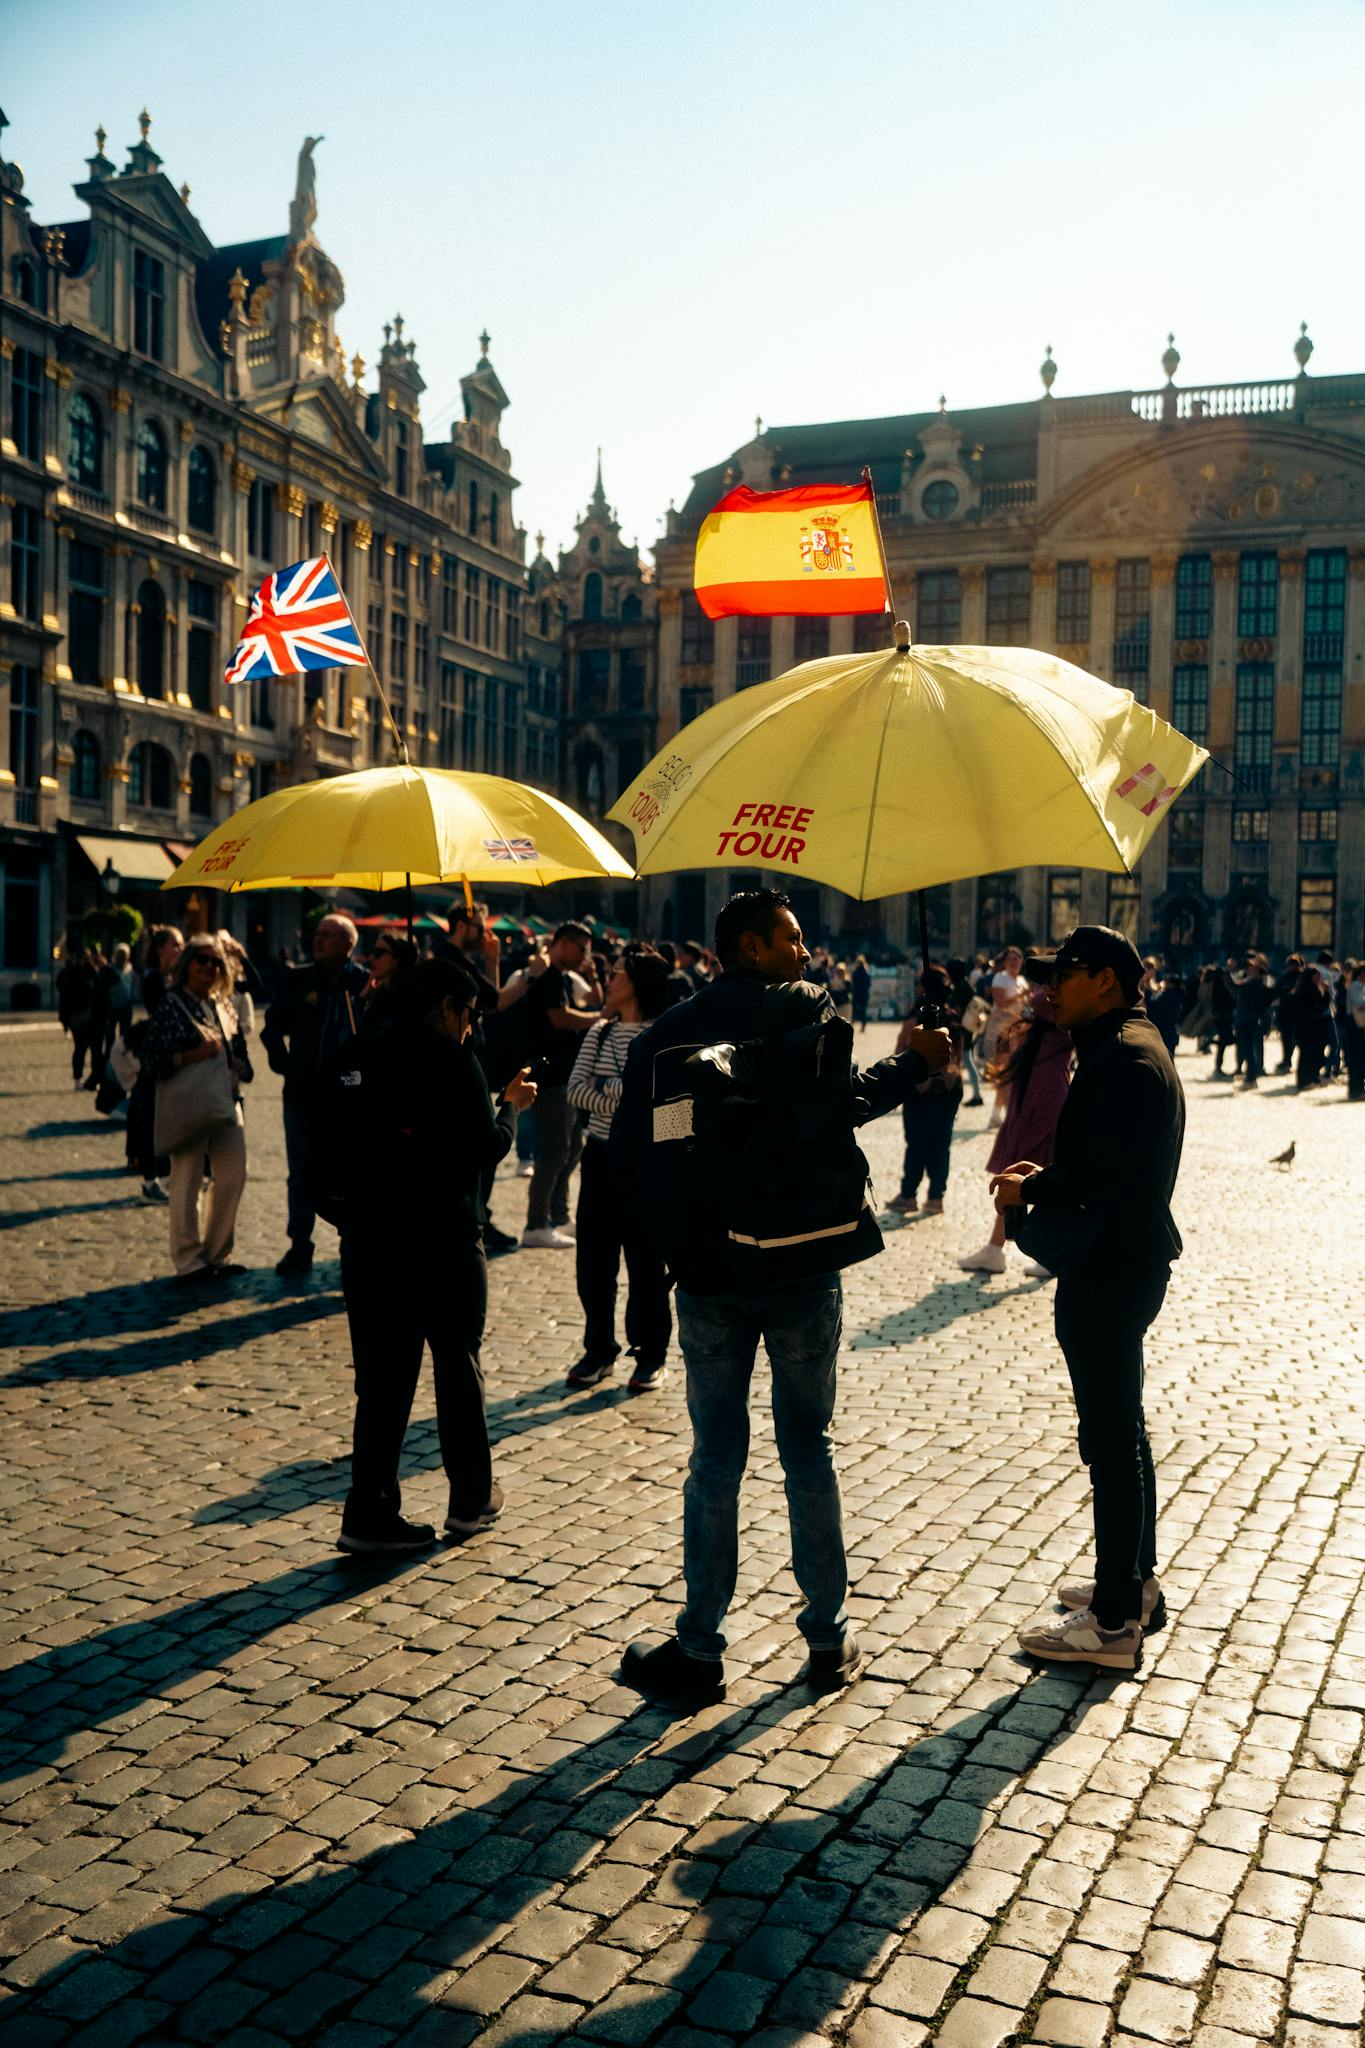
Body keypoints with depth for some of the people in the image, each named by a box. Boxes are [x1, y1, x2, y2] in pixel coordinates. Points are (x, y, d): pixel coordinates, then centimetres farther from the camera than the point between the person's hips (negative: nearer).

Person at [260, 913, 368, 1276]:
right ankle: (299, 1248, 17)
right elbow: (273, 1029, 13)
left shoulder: (365, 983, -3)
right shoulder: (297, 980, 6)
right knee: (301, 1175, 8)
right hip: (302, 1094, 3)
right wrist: (284, 1065, 2)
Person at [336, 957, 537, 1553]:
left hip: (369, 1240, 5)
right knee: (458, 1368, 11)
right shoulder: (453, 1061, -11)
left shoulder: (367, 1056, 6)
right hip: (444, 1241, -5)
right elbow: (487, 1148, -11)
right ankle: (472, 1500, 23)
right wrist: (511, 1105, 3)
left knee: (383, 1379, 9)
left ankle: (370, 1510, 8)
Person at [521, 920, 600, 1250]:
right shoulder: (547, 979, -14)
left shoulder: (564, 980, 19)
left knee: (572, 1147, 17)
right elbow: (562, 1018, -27)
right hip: (552, 1077, -11)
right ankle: (536, 1227, -4)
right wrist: (601, 1016, -18)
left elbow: (577, 1015, 23)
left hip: (568, 1077, 11)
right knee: (554, 1152, -9)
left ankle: (558, 1217, 26)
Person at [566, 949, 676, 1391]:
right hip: (600, 1156, 5)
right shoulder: (599, 1033, 8)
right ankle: (598, 1350, 23)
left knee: (645, 1260, 3)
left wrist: (603, 1085, -12)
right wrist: (626, 1099, -13)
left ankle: (650, 1355, 16)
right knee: (593, 1258, 9)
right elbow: (575, 1090, 0)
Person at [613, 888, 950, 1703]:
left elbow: (634, 1152, 2)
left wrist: (676, 1244, 9)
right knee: (809, 1451, 10)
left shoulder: (665, 1035, 6)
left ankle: (701, 1650, 14)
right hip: (800, 1268, -2)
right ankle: (830, 1640, 19)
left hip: (708, 1274, 3)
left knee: (715, 1459, 9)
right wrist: (914, 1064, -5)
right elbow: (851, 1099, -19)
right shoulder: (806, 1014, -5)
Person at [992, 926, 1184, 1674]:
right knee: (1120, 1430, 21)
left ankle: (1114, 1623, 7)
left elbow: (1102, 1176, -28)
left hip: (1109, 1274, -11)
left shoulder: (1123, 1059, -20)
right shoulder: (1131, 1047, 14)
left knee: (1111, 1440, -3)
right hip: (1125, 1265, 11)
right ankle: (1135, 1582, 35)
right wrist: (1046, 1176, 5)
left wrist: (1029, 1193, -13)